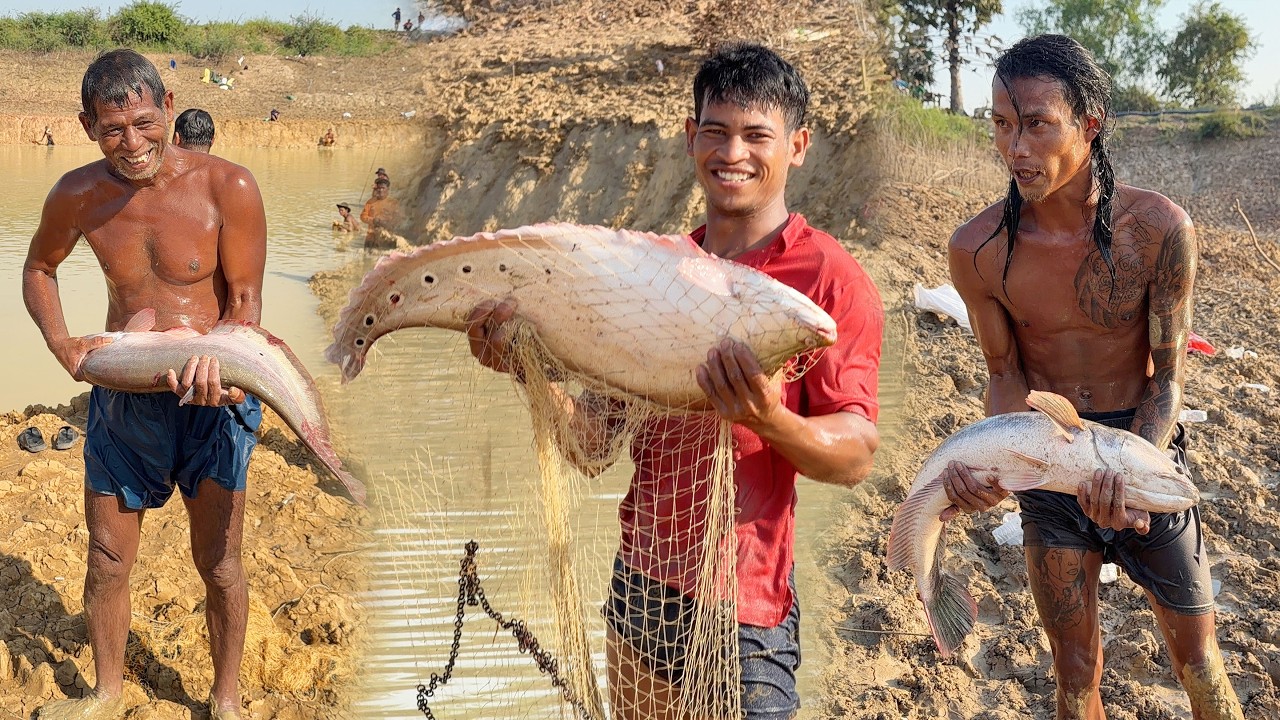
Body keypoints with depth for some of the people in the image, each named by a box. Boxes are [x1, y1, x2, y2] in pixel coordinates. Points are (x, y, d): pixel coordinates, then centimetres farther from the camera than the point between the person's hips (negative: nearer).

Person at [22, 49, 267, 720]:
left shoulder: (227, 187, -16)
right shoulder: (77, 196, -6)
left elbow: (245, 300, -10)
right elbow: (38, 269, 14)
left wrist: (215, 364, -30)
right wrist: (62, 344, -3)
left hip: (215, 399, -3)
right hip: (121, 399, 3)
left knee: (217, 563, 6)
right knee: (107, 563, 13)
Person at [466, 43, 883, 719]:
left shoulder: (831, 279, -10)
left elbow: (856, 454, -16)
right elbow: (595, 435, 4)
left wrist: (767, 419, -35)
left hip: (739, 613, -5)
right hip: (638, 584, 6)